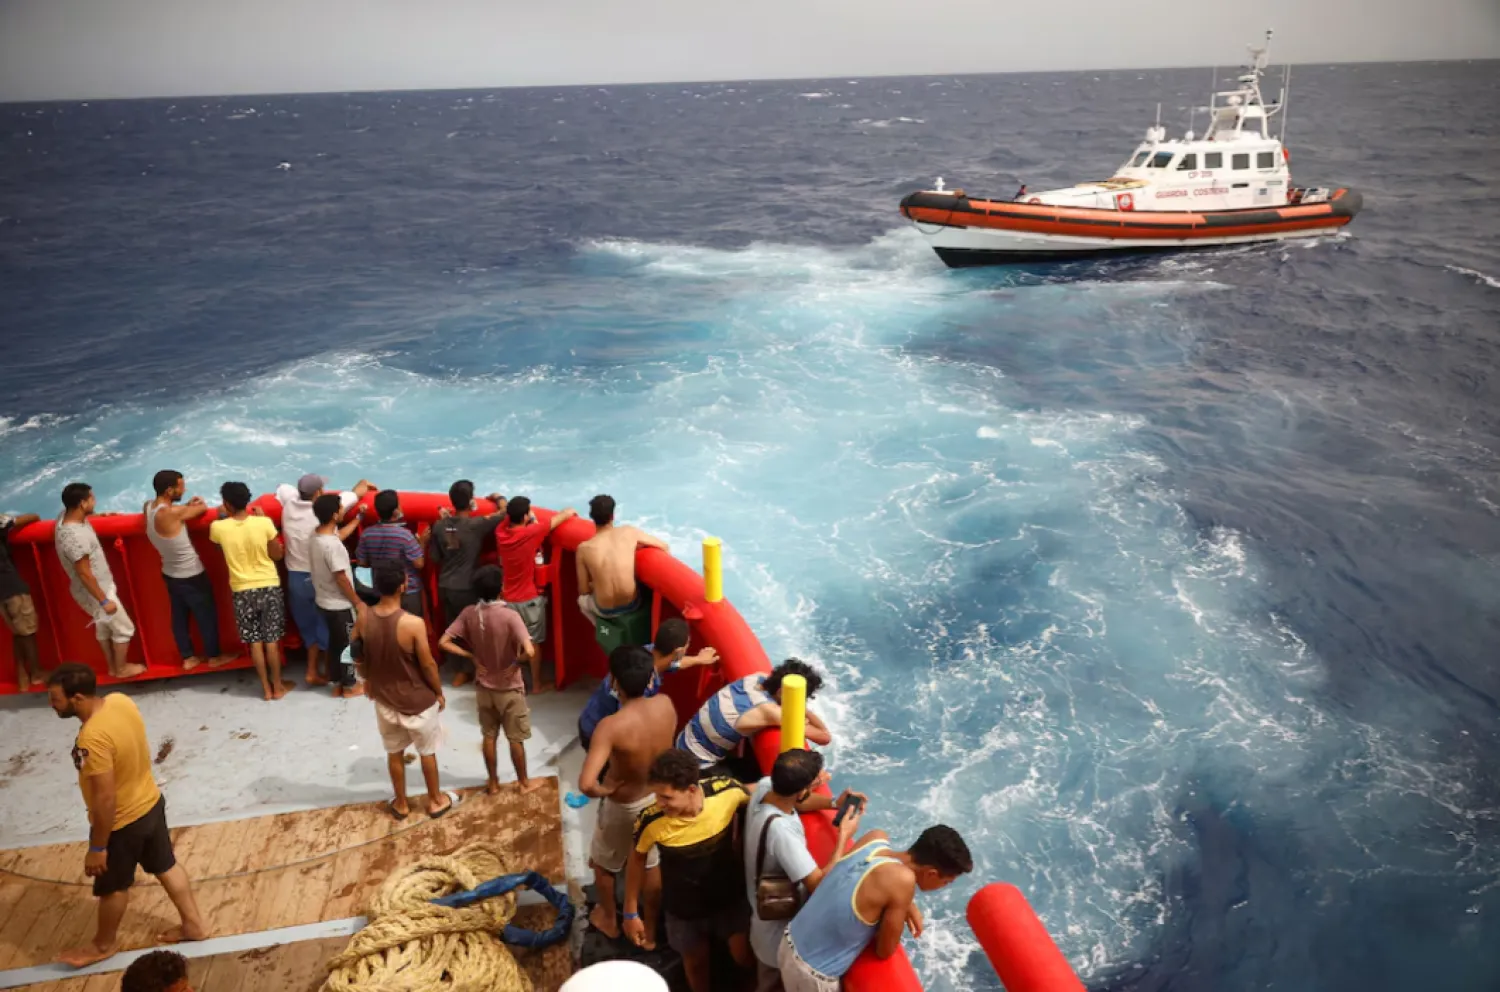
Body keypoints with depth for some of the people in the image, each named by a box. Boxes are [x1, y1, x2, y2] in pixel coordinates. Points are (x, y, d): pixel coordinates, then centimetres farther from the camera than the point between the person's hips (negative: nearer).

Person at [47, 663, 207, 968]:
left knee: (112, 887, 19)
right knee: (166, 867, 24)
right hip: (150, 802, 7)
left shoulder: (92, 740, -36)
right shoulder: (121, 701, -12)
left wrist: (97, 848, -17)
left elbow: (105, 800, -29)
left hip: (122, 822, -7)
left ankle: (104, 944, 44)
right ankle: (193, 924, 39)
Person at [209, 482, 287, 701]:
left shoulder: (219, 528, -10)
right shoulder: (264, 523, -13)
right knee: (272, 640, 8)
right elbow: (278, 555, -1)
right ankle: (278, 686, 17)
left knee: (255, 641, 10)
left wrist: (221, 517, 27)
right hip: (269, 586, 0)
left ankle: (266, 687, 18)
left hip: (242, 591, 0)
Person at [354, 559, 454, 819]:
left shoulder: (363, 619, -14)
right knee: (427, 752, 18)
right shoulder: (413, 624, -29)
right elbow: (428, 665, -18)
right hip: (418, 701, -4)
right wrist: (439, 693, -1)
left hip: (384, 699, 4)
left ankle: (401, 804, 38)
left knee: (394, 753, 23)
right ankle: (436, 800, 35)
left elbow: (358, 659, 1)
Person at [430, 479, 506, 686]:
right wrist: (498, 497, 8)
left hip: (444, 586, 5)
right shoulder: (476, 525, -18)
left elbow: (434, 557, 7)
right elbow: (504, 511, -14)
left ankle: (459, 672, 26)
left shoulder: (439, 526, -3)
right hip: (465, 588, -5)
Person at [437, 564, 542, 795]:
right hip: (509, 688, -4)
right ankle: (524, 782, 29)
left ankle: (493, 783, 32)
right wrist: (516, 663, -13)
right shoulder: (509, 615, -25)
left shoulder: (469, 613, -11)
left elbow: (444, 642, -9)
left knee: (489, 737, 19)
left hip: (483, 687, 4)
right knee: (516, 739, 13)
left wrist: (472, 656, -4)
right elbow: (529, 651, -34)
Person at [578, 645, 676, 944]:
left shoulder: (611, 726, -37)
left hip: (623, 807, -4)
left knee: (603, 864, 28)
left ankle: (609, 920, 52)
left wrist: (604, 790, -21)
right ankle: (650, 932, 47)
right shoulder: (666, 705, -21)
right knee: (651, 864, 28)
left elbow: (586, 784, -42)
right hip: (658, 798, 4)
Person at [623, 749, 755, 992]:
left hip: (730, 896, 0)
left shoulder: (726, 791, -32)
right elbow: (637, 859, -10)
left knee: (745, 958, 7)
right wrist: (631, 913, -1)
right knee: (696, 962, 21)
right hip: (685, 907, 0)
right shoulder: (651, 821, -33)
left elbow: (759, 796, -5)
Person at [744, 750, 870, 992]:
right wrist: (844, 836, -25)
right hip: (782, 931, -8)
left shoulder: (765, 786, -17)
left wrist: (834, 803, -9)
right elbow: (819, 885, -34)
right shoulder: (781, 830, -41)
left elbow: (794, 801, 7)